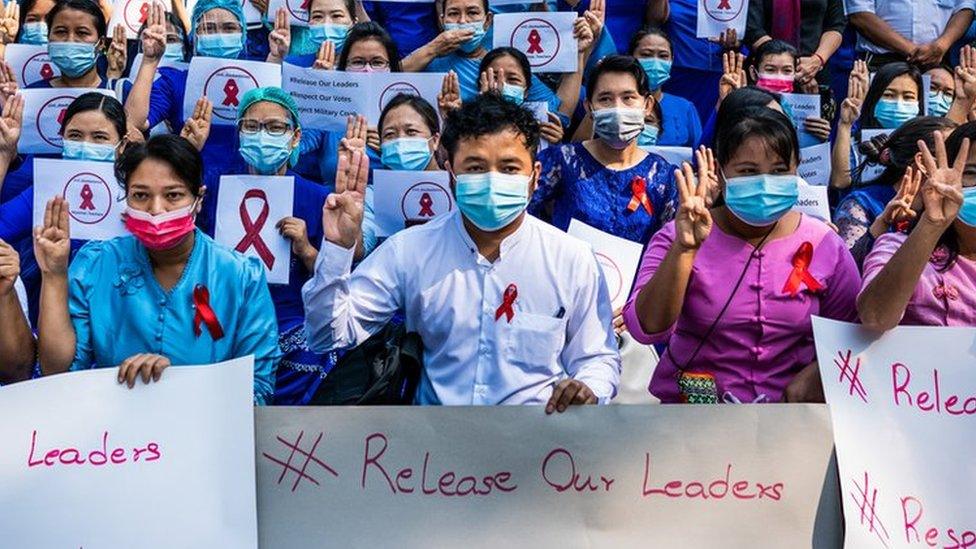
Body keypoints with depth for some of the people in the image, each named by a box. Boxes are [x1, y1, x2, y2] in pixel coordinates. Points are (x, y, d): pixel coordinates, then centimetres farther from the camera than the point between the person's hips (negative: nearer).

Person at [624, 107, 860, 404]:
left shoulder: (825, 246, 2)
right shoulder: (680, 238, -3)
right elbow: (646, 329, -15)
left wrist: (814, 376, -10)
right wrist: (684, 249, -26)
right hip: (691, 413, -3)